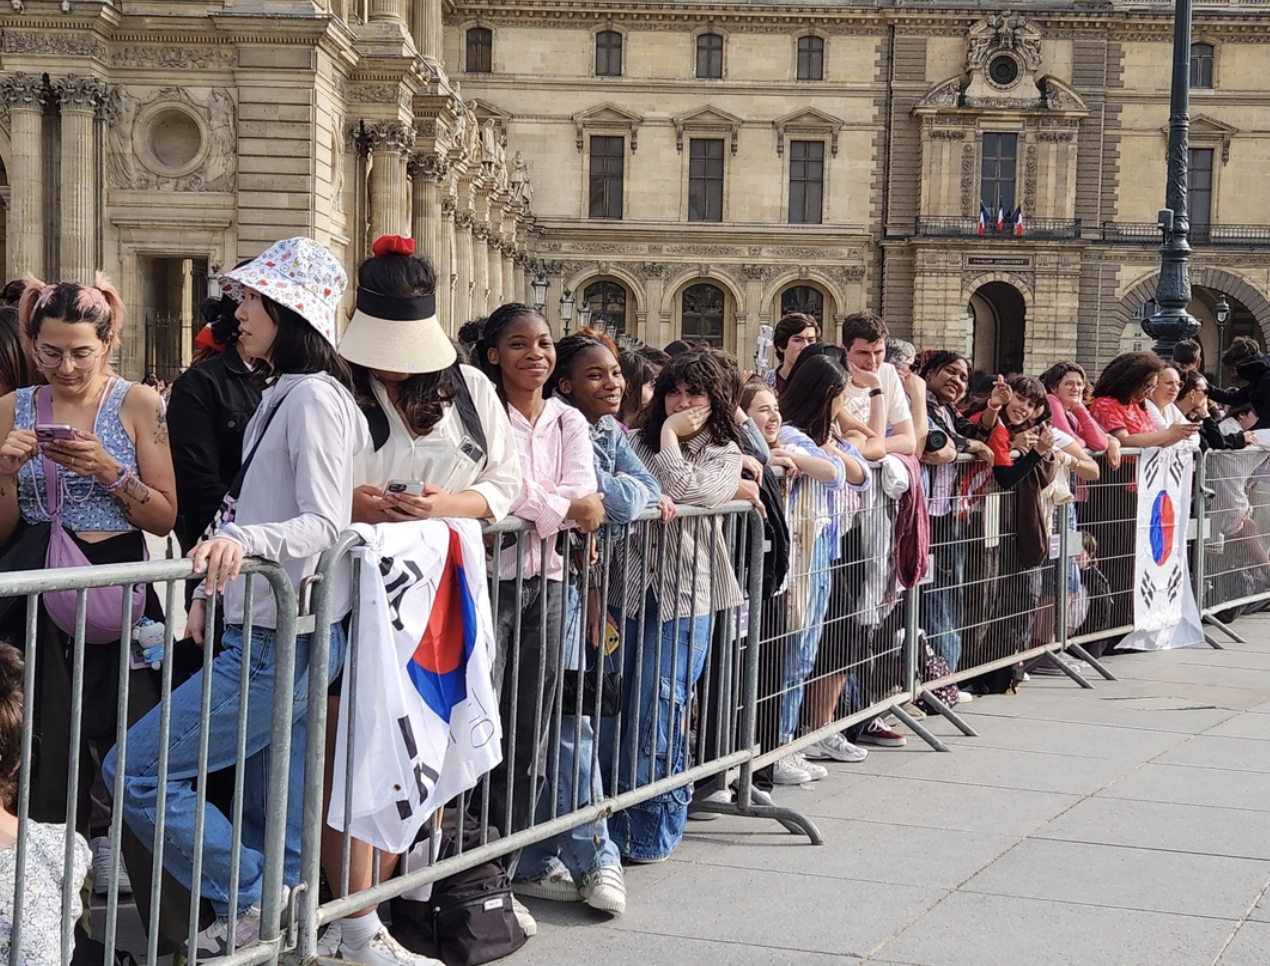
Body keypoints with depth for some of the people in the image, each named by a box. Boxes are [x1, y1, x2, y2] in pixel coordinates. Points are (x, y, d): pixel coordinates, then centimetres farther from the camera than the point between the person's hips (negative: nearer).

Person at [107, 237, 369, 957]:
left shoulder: (314, 396, -13)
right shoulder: (282, 395, 18)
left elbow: (324, 525, -21)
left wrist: (244, 538, -37)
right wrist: (213, 586, 13)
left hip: (281, 645, -10)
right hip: (275, 635, 10)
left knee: (137, 770, -9)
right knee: (273, 827, 12)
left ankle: (253, 898, 0)